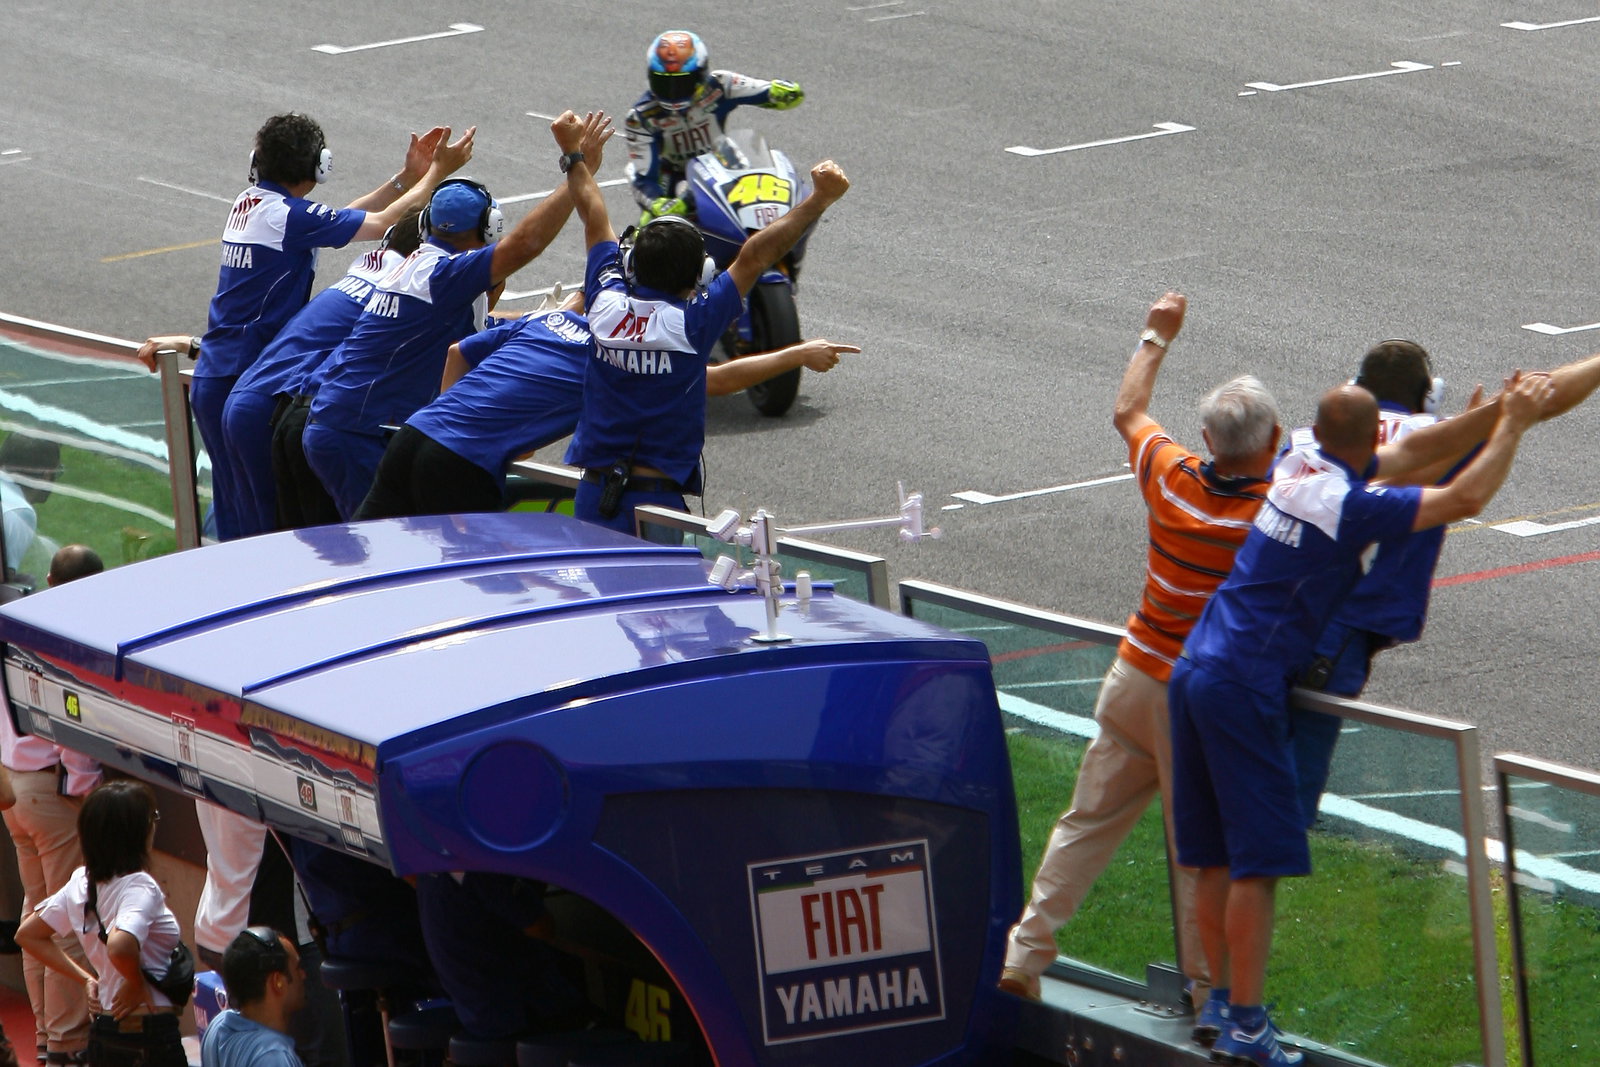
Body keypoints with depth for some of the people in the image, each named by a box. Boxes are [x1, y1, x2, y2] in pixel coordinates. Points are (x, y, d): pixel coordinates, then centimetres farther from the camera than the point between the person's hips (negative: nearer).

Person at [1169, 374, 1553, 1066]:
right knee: (1258, 859, -5)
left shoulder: (1296, 465, 8)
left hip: (1195, 668, 9)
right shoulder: (1354, 506, -16)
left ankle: (1220, 1000, 22)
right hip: (1244, 688, -9)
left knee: (1215, 857, 15)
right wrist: (1513, 423, -3)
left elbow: (1402, 454, 27)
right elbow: (1466, 499, -15)